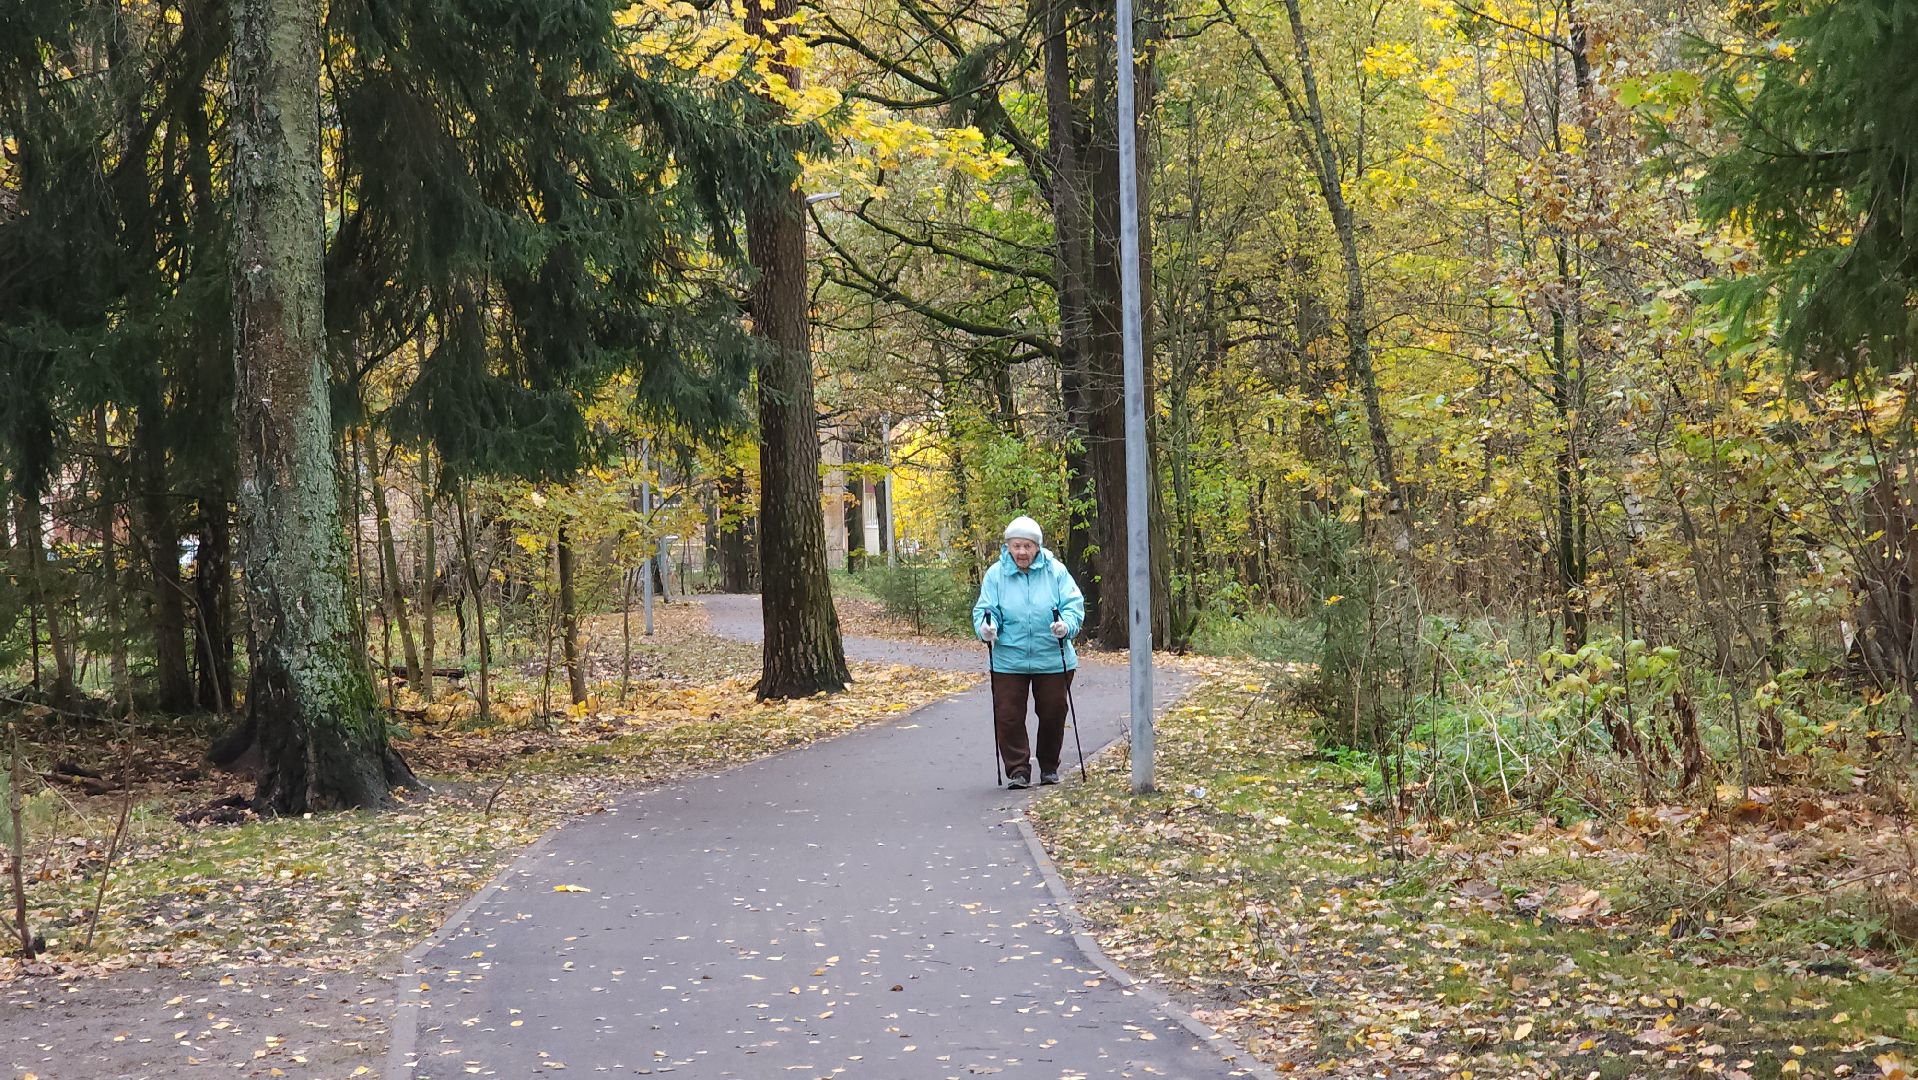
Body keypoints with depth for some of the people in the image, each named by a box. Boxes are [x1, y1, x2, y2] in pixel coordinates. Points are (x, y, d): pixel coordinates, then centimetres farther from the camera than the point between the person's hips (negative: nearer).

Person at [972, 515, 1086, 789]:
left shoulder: (1056, 571, -3)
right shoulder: (996, 574, -1)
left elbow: (1074, 604, -6)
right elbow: (985, 609, -1)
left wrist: (1066, 624, -26)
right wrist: (986, 627, -24)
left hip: (1053, 660, 0)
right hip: (1009, 661, 0)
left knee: (1053, 715, 10)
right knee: (1008, 716, -4)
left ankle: (1049, 767, 28)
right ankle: (1018, 770, 5)